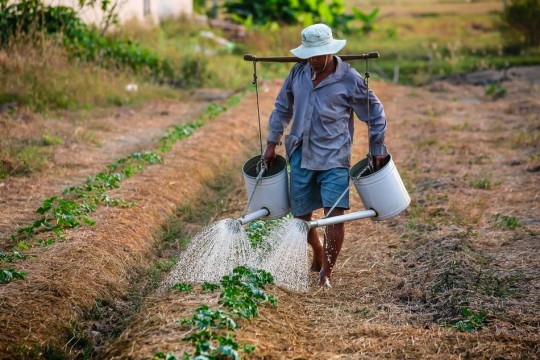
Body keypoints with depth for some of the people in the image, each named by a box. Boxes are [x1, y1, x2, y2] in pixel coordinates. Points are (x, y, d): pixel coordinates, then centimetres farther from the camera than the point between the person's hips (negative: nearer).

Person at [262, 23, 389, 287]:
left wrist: (377, 151, 4)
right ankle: (319, 254, 37)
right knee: (301, 215, 10)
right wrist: (272, 143, 14)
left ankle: (326, 272, -4)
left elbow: (375, 115, 2)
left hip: (334, 157, -4)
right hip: (301, 156, 4)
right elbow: (282, 108, 15)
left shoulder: (350, 80, -9)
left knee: (335, 213, -15)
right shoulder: (298, 72, 3)